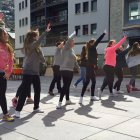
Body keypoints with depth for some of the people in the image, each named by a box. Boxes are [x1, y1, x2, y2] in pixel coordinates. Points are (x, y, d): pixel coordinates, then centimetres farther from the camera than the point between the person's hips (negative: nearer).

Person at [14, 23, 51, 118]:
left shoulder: (37, 48, 12)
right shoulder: (29, 46, -11)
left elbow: (42, 60, 11)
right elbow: (39, 41, -31)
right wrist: (46, 32, -35)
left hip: (36, 72, 9)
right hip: (28, 72, -8)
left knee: (38, 90, 13)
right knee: (25, 92, -7)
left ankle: (36, 108, 27)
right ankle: (18, 110, 2)